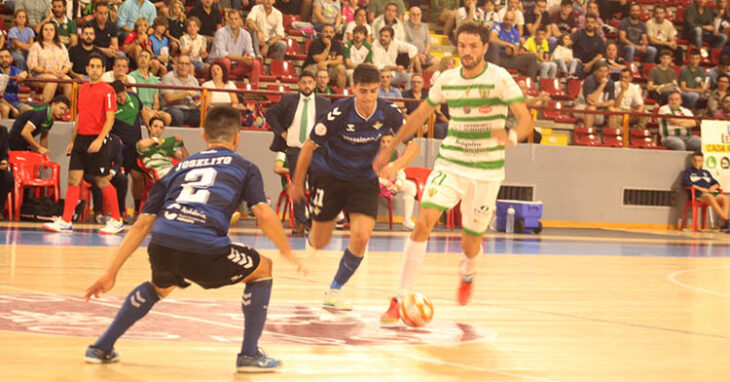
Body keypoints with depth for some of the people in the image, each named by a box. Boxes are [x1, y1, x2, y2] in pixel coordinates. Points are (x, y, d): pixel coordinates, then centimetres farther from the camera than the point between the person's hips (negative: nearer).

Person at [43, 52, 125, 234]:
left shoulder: (107, 90, -7)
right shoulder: (82, 88, 14)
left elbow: (110, 119, -12)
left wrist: (100, 139, -23)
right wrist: (72, 141, 19)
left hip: (97, 141, -6)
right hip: (81, 138, 6)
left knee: (102, 182, -1)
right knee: (73, 179, 0)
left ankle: (116, 221, 11)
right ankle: (65, 222, -1)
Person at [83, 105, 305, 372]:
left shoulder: (181, 167, 29)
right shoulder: (244, 167, 20)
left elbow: (142, 225, 26)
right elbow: (264, 214, 4)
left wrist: (111, 273, 27)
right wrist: (287, 253, 18)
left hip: (161, 246, 5)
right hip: (204, 250, -4)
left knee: (160, 287, 38)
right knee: (262, 269, 22)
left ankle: (102, 347, 35)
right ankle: (250, 355, 17)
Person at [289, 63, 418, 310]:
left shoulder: (389, 113, -16)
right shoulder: (339, 113, -24)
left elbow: (413, 145, -8)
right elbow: (309, 146, -12)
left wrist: (396, 166, -29)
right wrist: (297, 183, -4)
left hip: (364, 180, 2)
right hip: (329, 176, -2)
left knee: (361, 236, -17)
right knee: (320, 243, 7)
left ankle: (334, 292, 2)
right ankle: (311, 242, 49)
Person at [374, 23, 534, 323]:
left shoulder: (500, 79, -10)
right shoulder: (447, 80, 2)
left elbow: (526, 119, -16)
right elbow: (419, 115, 15)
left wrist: (512, 137, -39)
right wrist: (390, 149, 19)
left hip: (487, 171, -2)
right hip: (450, 163, 2)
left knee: (469, 244, 5)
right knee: (423, 222, -19)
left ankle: (468, 273, 44)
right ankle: (401, 299, -14)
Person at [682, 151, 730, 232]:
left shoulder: (706, 172, 31)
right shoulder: (689, 171, 16)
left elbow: (716, 182, 26)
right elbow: (684, 181, -3)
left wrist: (714, 186, -1)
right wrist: (700, 188, -11)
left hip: (710, 192, 5)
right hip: (697, 194, -5)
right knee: (710, 197, -39)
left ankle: (723, 224, -36)